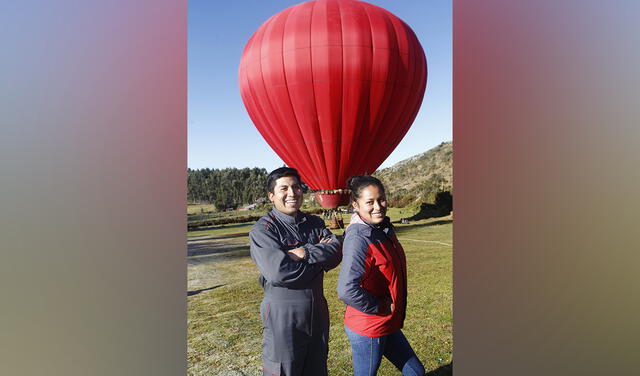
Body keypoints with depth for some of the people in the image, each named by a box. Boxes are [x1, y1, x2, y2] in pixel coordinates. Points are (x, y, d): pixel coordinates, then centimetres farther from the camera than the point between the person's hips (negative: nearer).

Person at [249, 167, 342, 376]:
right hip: (283, 313, -6)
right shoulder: (262, 230, -14)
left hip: (318, 309, 6)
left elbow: (336, 252, -9)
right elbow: (278, 272, -26)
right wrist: (320, 256, -15)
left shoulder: (315, 223, 4)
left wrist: (306, 253, -25)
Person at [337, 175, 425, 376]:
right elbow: (346, 290, -35)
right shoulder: (358, 237, -26)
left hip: (388, 325, 8)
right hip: (367, 328, -8)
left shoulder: (385, 229, 1)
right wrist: (381, 308, -20)